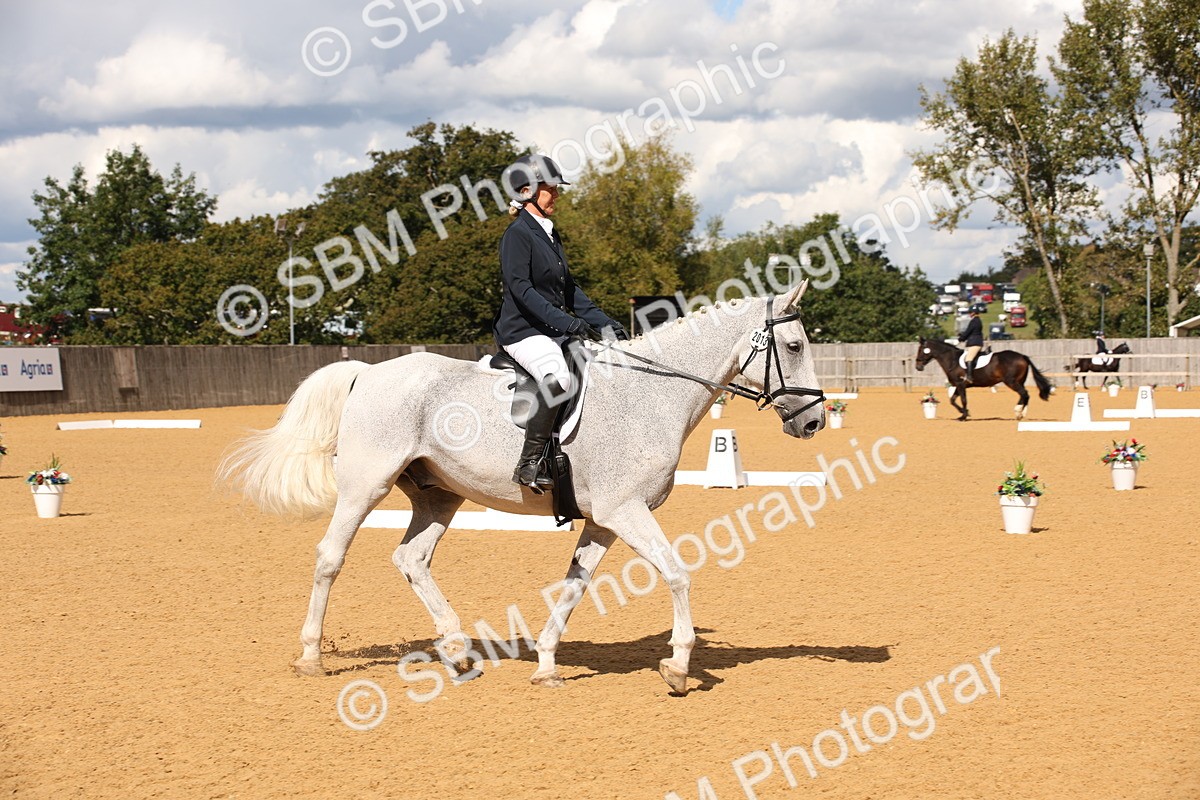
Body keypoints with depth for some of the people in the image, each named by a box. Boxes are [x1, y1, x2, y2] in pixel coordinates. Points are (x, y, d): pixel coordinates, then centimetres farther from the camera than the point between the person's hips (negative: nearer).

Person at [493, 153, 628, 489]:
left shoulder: (550, 234, 18)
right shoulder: (518, 234, -10)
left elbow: (569, 289, 21)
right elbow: (521, 288, -20)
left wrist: (605, 323, 11)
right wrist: (567, 323, -27)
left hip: (554, 331, 10)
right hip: (522, 330, -10)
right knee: (558, 377, -36)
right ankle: (529, 463, -33)